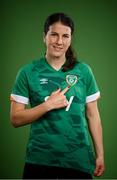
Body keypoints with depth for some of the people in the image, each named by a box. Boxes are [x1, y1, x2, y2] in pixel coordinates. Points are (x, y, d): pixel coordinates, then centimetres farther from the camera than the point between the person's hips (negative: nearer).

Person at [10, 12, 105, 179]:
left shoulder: (83, 71, 1)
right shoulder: (28, 72, -3)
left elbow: (93, 115, 6)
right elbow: (16, 119, -4)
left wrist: (100, 154, 4)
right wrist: (48, 104, -16)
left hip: (79, 159, 1)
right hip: (40, 159, -1)